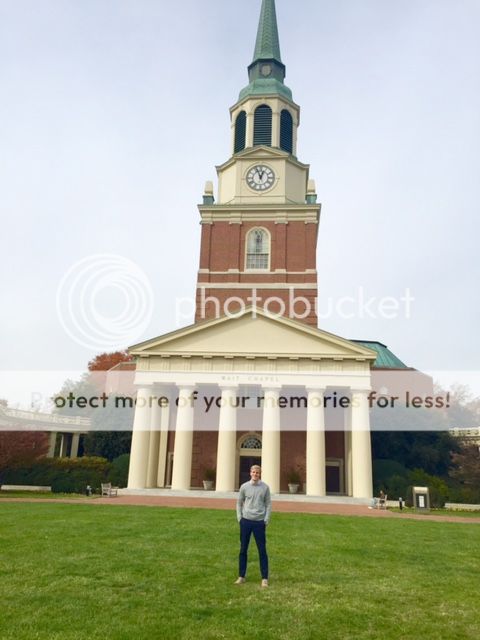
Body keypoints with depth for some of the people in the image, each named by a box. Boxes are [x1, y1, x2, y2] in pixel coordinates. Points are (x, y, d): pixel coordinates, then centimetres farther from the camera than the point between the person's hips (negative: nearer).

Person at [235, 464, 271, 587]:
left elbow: (268, 504, 3)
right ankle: (241, 576, 19)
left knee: (262, 550, 2)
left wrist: (266, 520, -4)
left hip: (259, 522, -1)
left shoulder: (265, 487, -1)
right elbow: (239, 503, 8)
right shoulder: (244, 487, 1)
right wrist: (239, 518, 1)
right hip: (246, 521, 1)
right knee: (243, 549, 8)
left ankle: (264, 578, 10)